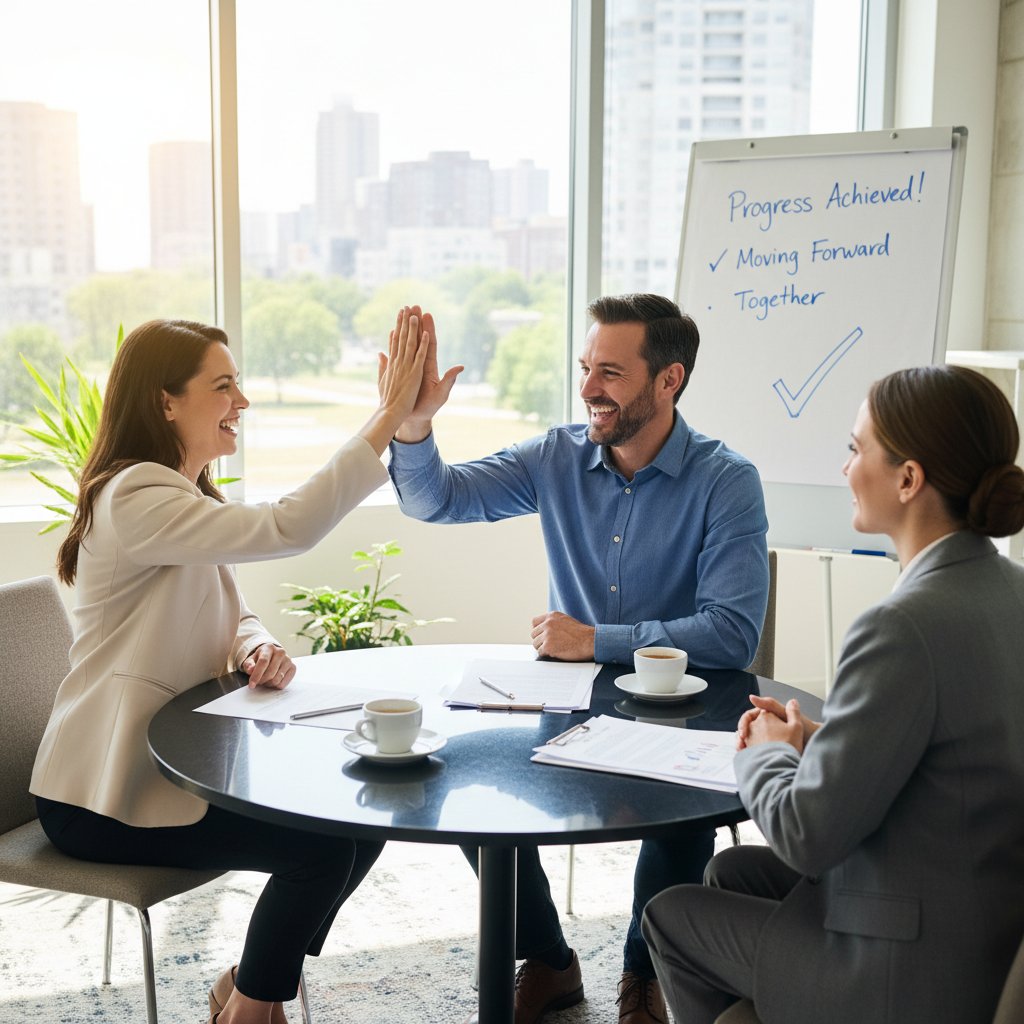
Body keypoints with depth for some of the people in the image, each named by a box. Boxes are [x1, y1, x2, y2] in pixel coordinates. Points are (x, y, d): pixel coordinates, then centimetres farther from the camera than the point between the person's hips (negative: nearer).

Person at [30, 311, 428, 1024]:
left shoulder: (191, 500, 13)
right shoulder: (138, 500, -22)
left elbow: (229, 617, 11)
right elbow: (285, 529, -34)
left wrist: (257, 648, -14)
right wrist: (390, 416, -33)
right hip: (105, 801, -10)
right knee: (320, 845, -18)